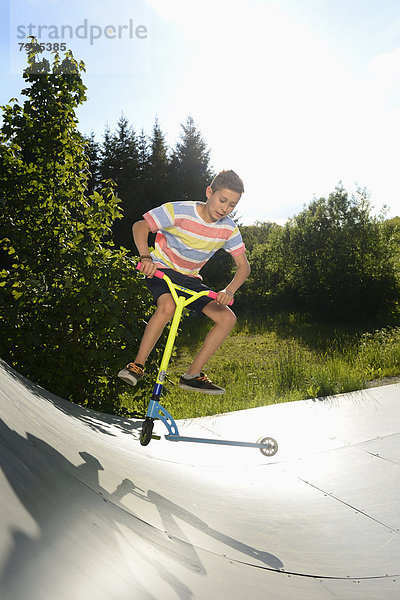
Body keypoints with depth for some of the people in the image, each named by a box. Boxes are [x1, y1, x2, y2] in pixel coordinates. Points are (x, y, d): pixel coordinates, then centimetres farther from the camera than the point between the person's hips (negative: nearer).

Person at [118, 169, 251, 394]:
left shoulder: (229, 229, -10)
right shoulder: (179, 211, -20)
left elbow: (243, 265, -6)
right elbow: (140, 226, -15)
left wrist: (229, 291, -25)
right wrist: (146, 256, -34)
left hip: (191, 279, 5)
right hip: (162, 269, -5)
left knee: (228, 318, -9)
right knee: (168, 307, -37)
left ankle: (192, 375, -1)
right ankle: (137, 365, -19)